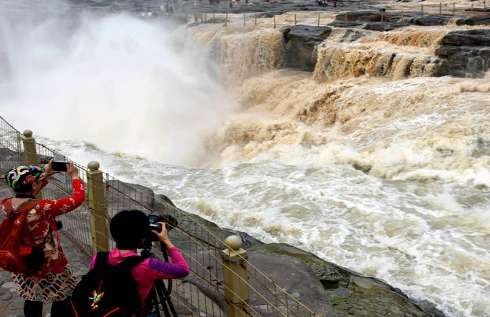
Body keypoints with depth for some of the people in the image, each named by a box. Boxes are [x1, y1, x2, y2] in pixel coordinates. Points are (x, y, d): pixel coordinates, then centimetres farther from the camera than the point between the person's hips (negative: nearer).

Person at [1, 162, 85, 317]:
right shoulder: (42, 208, -32)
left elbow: (24, 195, 10)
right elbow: (78, 197, -25)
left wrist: (44, 175, 7)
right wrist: (74, 175, -10)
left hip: (22, 266, 6)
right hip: (50, 267, -6)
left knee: (32, 301, 27)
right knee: (61, 301, 18)